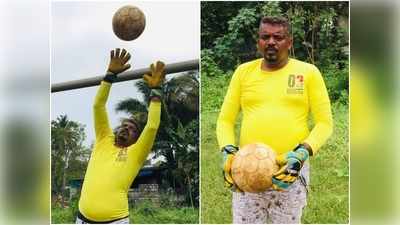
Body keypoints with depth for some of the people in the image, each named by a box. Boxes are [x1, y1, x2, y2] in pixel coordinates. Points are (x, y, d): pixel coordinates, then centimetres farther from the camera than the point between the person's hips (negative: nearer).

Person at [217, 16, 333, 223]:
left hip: (291, 170, -1)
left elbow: (324, 122, 2)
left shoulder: (308, 72, 4)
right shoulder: (244, 71, 9)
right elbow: (225, 120, 11)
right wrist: (228, 151, -7)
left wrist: (303, 152, -14)